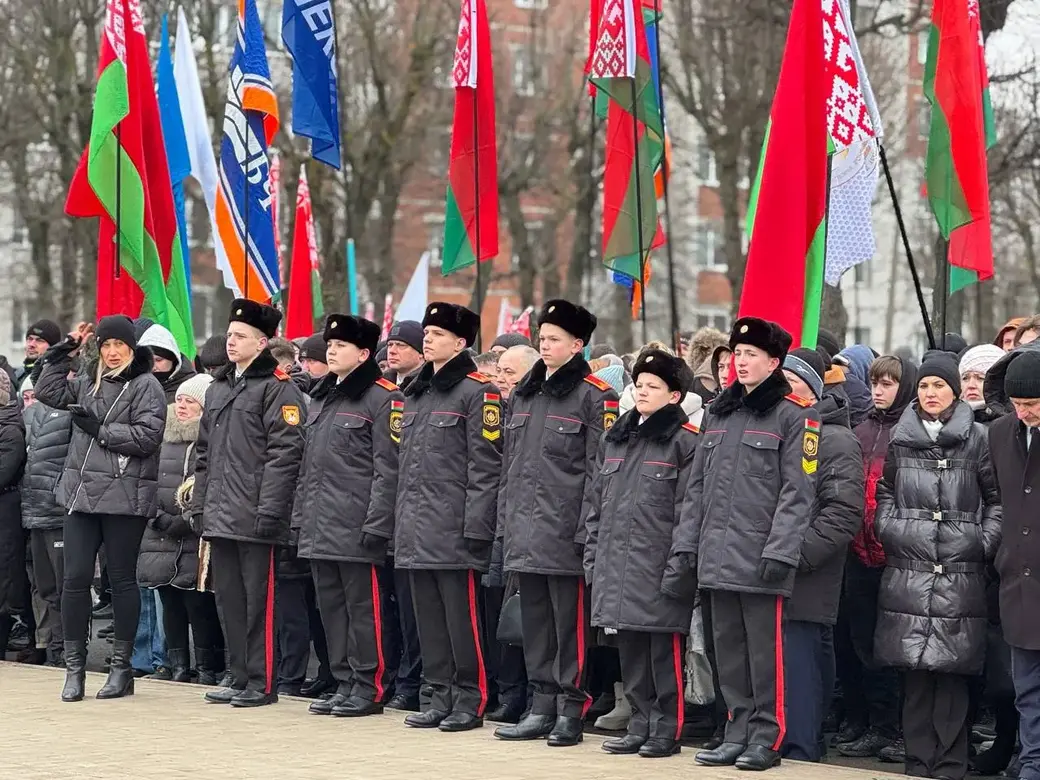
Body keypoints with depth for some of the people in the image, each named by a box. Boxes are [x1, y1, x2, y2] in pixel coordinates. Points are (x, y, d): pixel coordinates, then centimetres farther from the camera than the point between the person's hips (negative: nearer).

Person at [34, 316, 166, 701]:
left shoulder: (146, 385, -3)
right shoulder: (88, 382, 16)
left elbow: (147, 436, -13)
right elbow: (48, 392, 12)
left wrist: (100, 428, -12)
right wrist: (65, 350, 8)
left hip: (124, 496, -5)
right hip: (82, 492, 5)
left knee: (122, 579, 5)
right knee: (75, 579, 1)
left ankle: (121, 666, 13)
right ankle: (74, 666, 8)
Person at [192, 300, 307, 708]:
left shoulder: (278, 387, -7)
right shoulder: (218, 388, 18)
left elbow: (284, 452, -14)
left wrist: (269, 509, -19)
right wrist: (199, 504, 16)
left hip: (255, 518, -8)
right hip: (220, 517, 8)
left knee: (258, 600, -4)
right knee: (229, 598, 11)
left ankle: (262, 683, 2)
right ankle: (240, 677, 19)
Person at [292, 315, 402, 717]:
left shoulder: (383, 397, -7)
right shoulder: (320, 398, 18)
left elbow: (387, 467, -12)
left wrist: (377, 524, -17)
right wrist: (300, 515, 16)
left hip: (357, 528, -8)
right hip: (319, 528, 8)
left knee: (363, 606, -5)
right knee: (331, 605, 10)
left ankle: (369, 687, 2)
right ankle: (344, 684, 17)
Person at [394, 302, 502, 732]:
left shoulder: (477, 392, -7)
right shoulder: (415, 393, 17)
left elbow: (485, 467, -11)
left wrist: (476, 528, -16)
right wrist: (401, 522, 17)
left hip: (453, 528, -8)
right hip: (417, 531, 8)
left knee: (461, 614, -5)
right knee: (429, 617, 10)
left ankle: (470, 699, 3)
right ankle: (441, 696, 16)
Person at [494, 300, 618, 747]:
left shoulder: (594, 396, -6)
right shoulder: (524, 393, 16)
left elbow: (598, 469, -10)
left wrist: (587, 531, -14)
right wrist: (505, 523, 14)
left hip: (566, 536, -7)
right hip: (526, 536, 7)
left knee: (570, 625, -2)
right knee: (534, 624, 11)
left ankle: (571, 710, 4)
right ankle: (542, 708, 18)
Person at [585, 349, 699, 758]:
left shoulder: (685, 441, -6)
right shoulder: (615, 438, 15)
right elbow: (597, 501, 18)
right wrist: (592, 553, 12)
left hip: (659, 566, -7)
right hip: (617, 564, 7)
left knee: (664, 649, -2)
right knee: (631, 650, 12)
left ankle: (667, 730, 6)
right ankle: (640, 723, 20)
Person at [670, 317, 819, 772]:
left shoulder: (793, 416, -4)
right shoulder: (718, 413, 17)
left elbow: (797, 492, -9)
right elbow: (698, 484, 19)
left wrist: (780, 552, -16)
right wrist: (687, 540, 11)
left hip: (761, 557, -6)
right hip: (717, 555, 6)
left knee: (764, 649, -3)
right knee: (728, 648, 10)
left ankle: (766, 735, 4)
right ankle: (738, 730, 17)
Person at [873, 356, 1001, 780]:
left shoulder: (976, 438, 4)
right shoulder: (900, 437, 12)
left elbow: (997, 498, 7)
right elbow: (884, 490, 23)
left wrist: (986, 541, -3)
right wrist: (888, 530, 8)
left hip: (960, 574, -2)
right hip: (908, 573, 2)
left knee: (952, 670, -4)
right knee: (914, 669, 1)